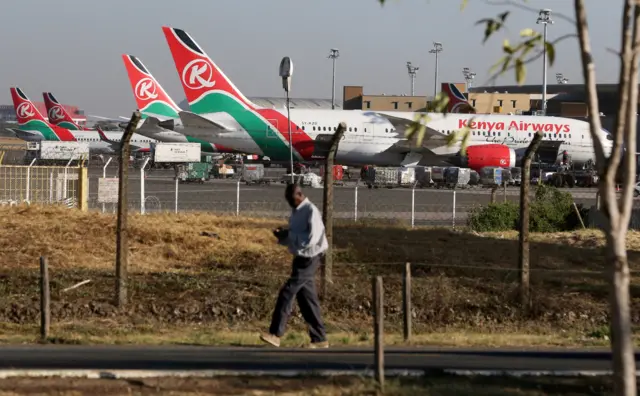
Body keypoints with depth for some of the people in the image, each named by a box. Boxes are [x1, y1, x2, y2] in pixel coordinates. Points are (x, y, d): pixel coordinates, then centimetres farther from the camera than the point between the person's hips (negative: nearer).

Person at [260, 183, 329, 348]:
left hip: (309, 259, -9)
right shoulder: (296, 212, 13)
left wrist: (289, 235, -18)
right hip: (301, 258, 9)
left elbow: (312, 239, -23)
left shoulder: (311, 212, -15)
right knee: (307, 298, 9)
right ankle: (319, 339, 15)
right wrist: (282, 236, -1)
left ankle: (275, 334, -12)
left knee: (287, 292, -13)